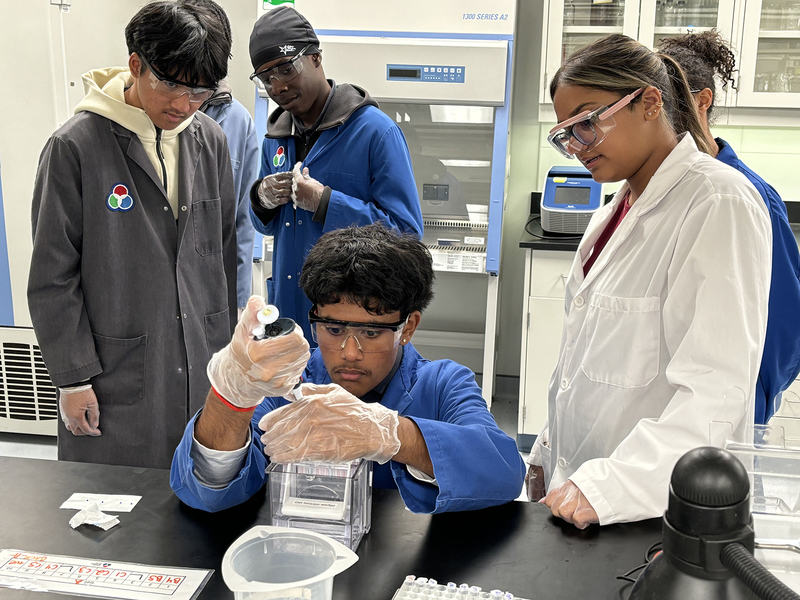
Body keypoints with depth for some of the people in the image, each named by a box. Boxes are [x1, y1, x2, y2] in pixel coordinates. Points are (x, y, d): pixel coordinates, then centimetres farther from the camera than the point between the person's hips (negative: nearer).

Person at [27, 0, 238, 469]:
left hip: (203, 371, 4)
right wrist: (73, 377, -7)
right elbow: (53, 276, -7)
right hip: (118, 381, -4)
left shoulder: (212, 141, 4)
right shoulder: (76, 146, -10)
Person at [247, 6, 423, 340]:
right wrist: (261, 200, -5)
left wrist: (324, 202, -22)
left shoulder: (376, 131, -13)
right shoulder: (275, 138, 8)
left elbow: (407, 231, -18)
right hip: (286, 311, 6)